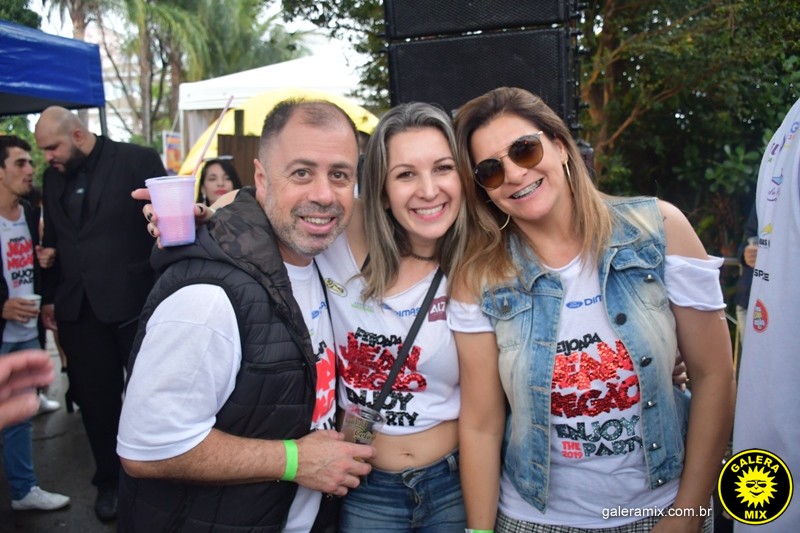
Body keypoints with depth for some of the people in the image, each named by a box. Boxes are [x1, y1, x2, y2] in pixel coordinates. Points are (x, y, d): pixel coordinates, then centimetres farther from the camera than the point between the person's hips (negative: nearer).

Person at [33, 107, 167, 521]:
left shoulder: (137, 160, -7)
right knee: (96, 400, 13)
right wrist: (49, 297, 12)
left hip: (135, 302, -5)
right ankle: (109, 480, 31)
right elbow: (53, 239, 17)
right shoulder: (53, 175, 11)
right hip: (77, 309, 5)